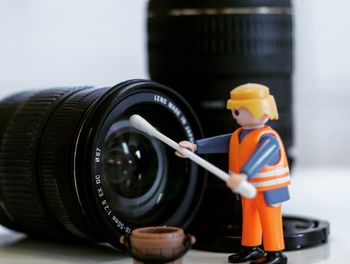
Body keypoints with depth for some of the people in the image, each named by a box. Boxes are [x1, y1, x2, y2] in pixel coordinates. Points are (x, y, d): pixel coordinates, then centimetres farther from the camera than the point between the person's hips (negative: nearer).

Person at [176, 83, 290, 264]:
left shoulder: (268, 139, -27)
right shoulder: (238, 136, 4)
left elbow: (258, 158, -43)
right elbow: (219, 143, -2)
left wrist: (243, 175, -59)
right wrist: (195, 147, -14)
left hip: (267, 190, -9)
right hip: (249, 188, 9)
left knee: (269, 221, 1)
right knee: (249, 219, 19)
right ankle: (251, 249, 32)